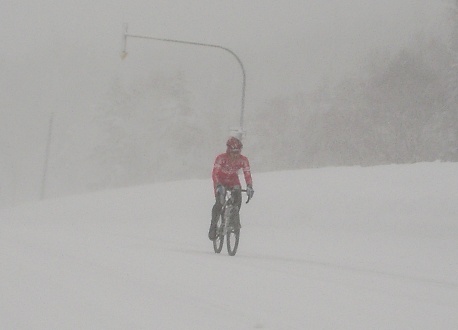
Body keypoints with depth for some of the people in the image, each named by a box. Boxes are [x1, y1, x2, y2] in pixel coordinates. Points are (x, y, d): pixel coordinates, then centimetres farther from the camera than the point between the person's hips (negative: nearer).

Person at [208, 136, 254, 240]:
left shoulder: (243, 160, -18)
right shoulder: (221, 158, -27)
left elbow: (247, 174, -18)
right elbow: (214, 173, -33)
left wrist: (249, 187, -35)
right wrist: (218, 186, -47)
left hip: (233, 181, 2)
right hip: (221, 181, -2)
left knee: (238, 198, -25)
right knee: (219, 203, -21)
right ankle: (213, 225, -8)